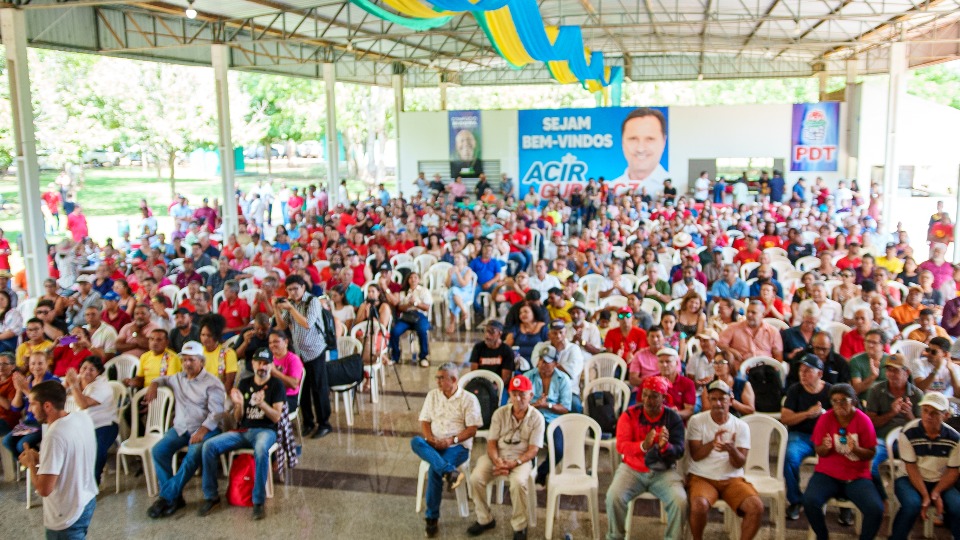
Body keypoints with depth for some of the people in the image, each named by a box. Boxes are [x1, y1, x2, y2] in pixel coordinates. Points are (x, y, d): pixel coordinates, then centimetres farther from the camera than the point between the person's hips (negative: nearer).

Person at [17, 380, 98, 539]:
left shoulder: (55, 436, -29)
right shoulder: (83, 418, -4)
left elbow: (44, 489, -27)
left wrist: (31, 464, -11)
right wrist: (41, 458, 6)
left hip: (67, 517, -8)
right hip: (88, 501, 8)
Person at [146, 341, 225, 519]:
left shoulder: (212, 383, -5)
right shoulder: (178, 378, 15)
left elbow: (216, 413, -13)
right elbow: (163, 379, 38)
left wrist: (202, 431, -27)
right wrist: (154, 384, 13)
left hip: (205, 429, -5)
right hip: (180, 428, 6)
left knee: (193, 455, -33)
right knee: (159, 450, -21)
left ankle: (167, 497, -25)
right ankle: (174, 497, -18)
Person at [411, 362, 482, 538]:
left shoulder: (469, 399, -1)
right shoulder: (432, 395, 12)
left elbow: (472, 429, -5)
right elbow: (424, 422, 10)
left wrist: (452, 440, -18)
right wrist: (431, 440, -9)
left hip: (458, 446, -4)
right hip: (434, 445, 4)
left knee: (434, 469, -31)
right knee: (416, 442, -30)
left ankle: (432, 518, -16)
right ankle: (449, 471, -46)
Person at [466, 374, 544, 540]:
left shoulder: (537, 418, -7)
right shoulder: (500, 413, 1)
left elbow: (533, 450, -9)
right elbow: (491, 442, 0)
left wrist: (514, 463, -23)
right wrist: (496, 461, -19)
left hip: (521, 458, -3)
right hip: (497, 455, 3)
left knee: (518, 482, -34)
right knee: (476, 478, -21)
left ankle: (520, 526, -10)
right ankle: (484, 519, 1)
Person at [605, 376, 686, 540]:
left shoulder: (673, 418, -4)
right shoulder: (630, 414, -5)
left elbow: (679, 451, -9)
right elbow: (621, 446, -13)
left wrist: (666, 446, -33)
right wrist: (643, 446, -33)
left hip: (663, 471, 0)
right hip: (632, 469, 0)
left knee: (680, 500, -26)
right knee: (614, 496, -25)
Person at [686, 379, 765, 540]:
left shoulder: (741, 426, 3)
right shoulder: (697, 421, -2)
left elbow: (739, 464, -5)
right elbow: (695, 455, -9)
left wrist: (731, 449, -29)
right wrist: (712, 443, -29)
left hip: (732, 479, 2)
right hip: (702, 478, -2)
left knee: (756, 507, -23)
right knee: (699, 505, -32)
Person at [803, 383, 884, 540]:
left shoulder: (863, 420, -5)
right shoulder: (825, 418, -4)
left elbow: (871, 454, -2)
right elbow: (819, 452, 1)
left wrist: (855, 449, -22)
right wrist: (825, 447, -22)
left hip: (857, 476, 0)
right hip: (828, 474, 0)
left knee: (876, 509, -25)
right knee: (809, 501, -28)